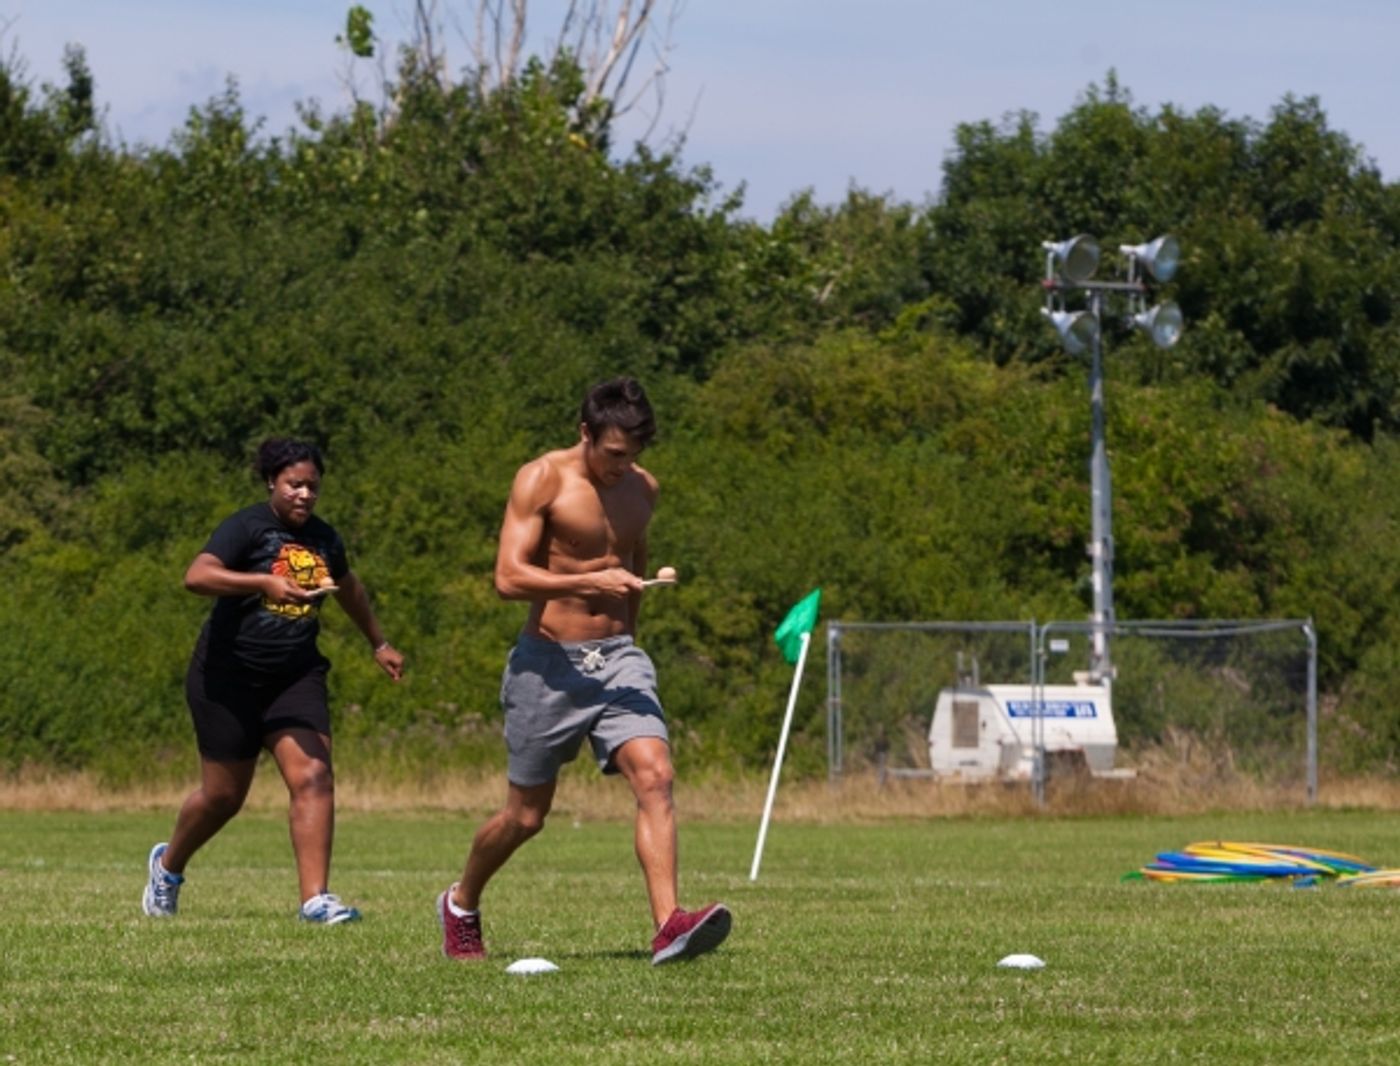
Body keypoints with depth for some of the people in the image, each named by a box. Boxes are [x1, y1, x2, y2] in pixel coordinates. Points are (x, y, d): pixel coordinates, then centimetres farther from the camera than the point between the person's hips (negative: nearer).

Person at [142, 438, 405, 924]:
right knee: (223, 795, 5)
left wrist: (379, 644, 41)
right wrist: (266, 582, -35)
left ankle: (315, 898, -17)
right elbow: (197, 576, -27)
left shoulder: (323, 539, 9)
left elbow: (348, 589, 30)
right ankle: (168, 865, 34)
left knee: (313, 778, -14)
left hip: (296, 677, 5)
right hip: (230, 678, -5)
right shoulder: (248, 528, -11)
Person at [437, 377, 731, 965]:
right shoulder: (542, 480, -9)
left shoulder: (642, 489, 9)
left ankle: (669, 927, -31)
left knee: (654, 774, -20)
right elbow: (508, 577, -19)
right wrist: (591, 582, -29)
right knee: (526, 816, 7)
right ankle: (461, 905, 35)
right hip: (549, 662, -4)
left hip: (618, 657, 4)